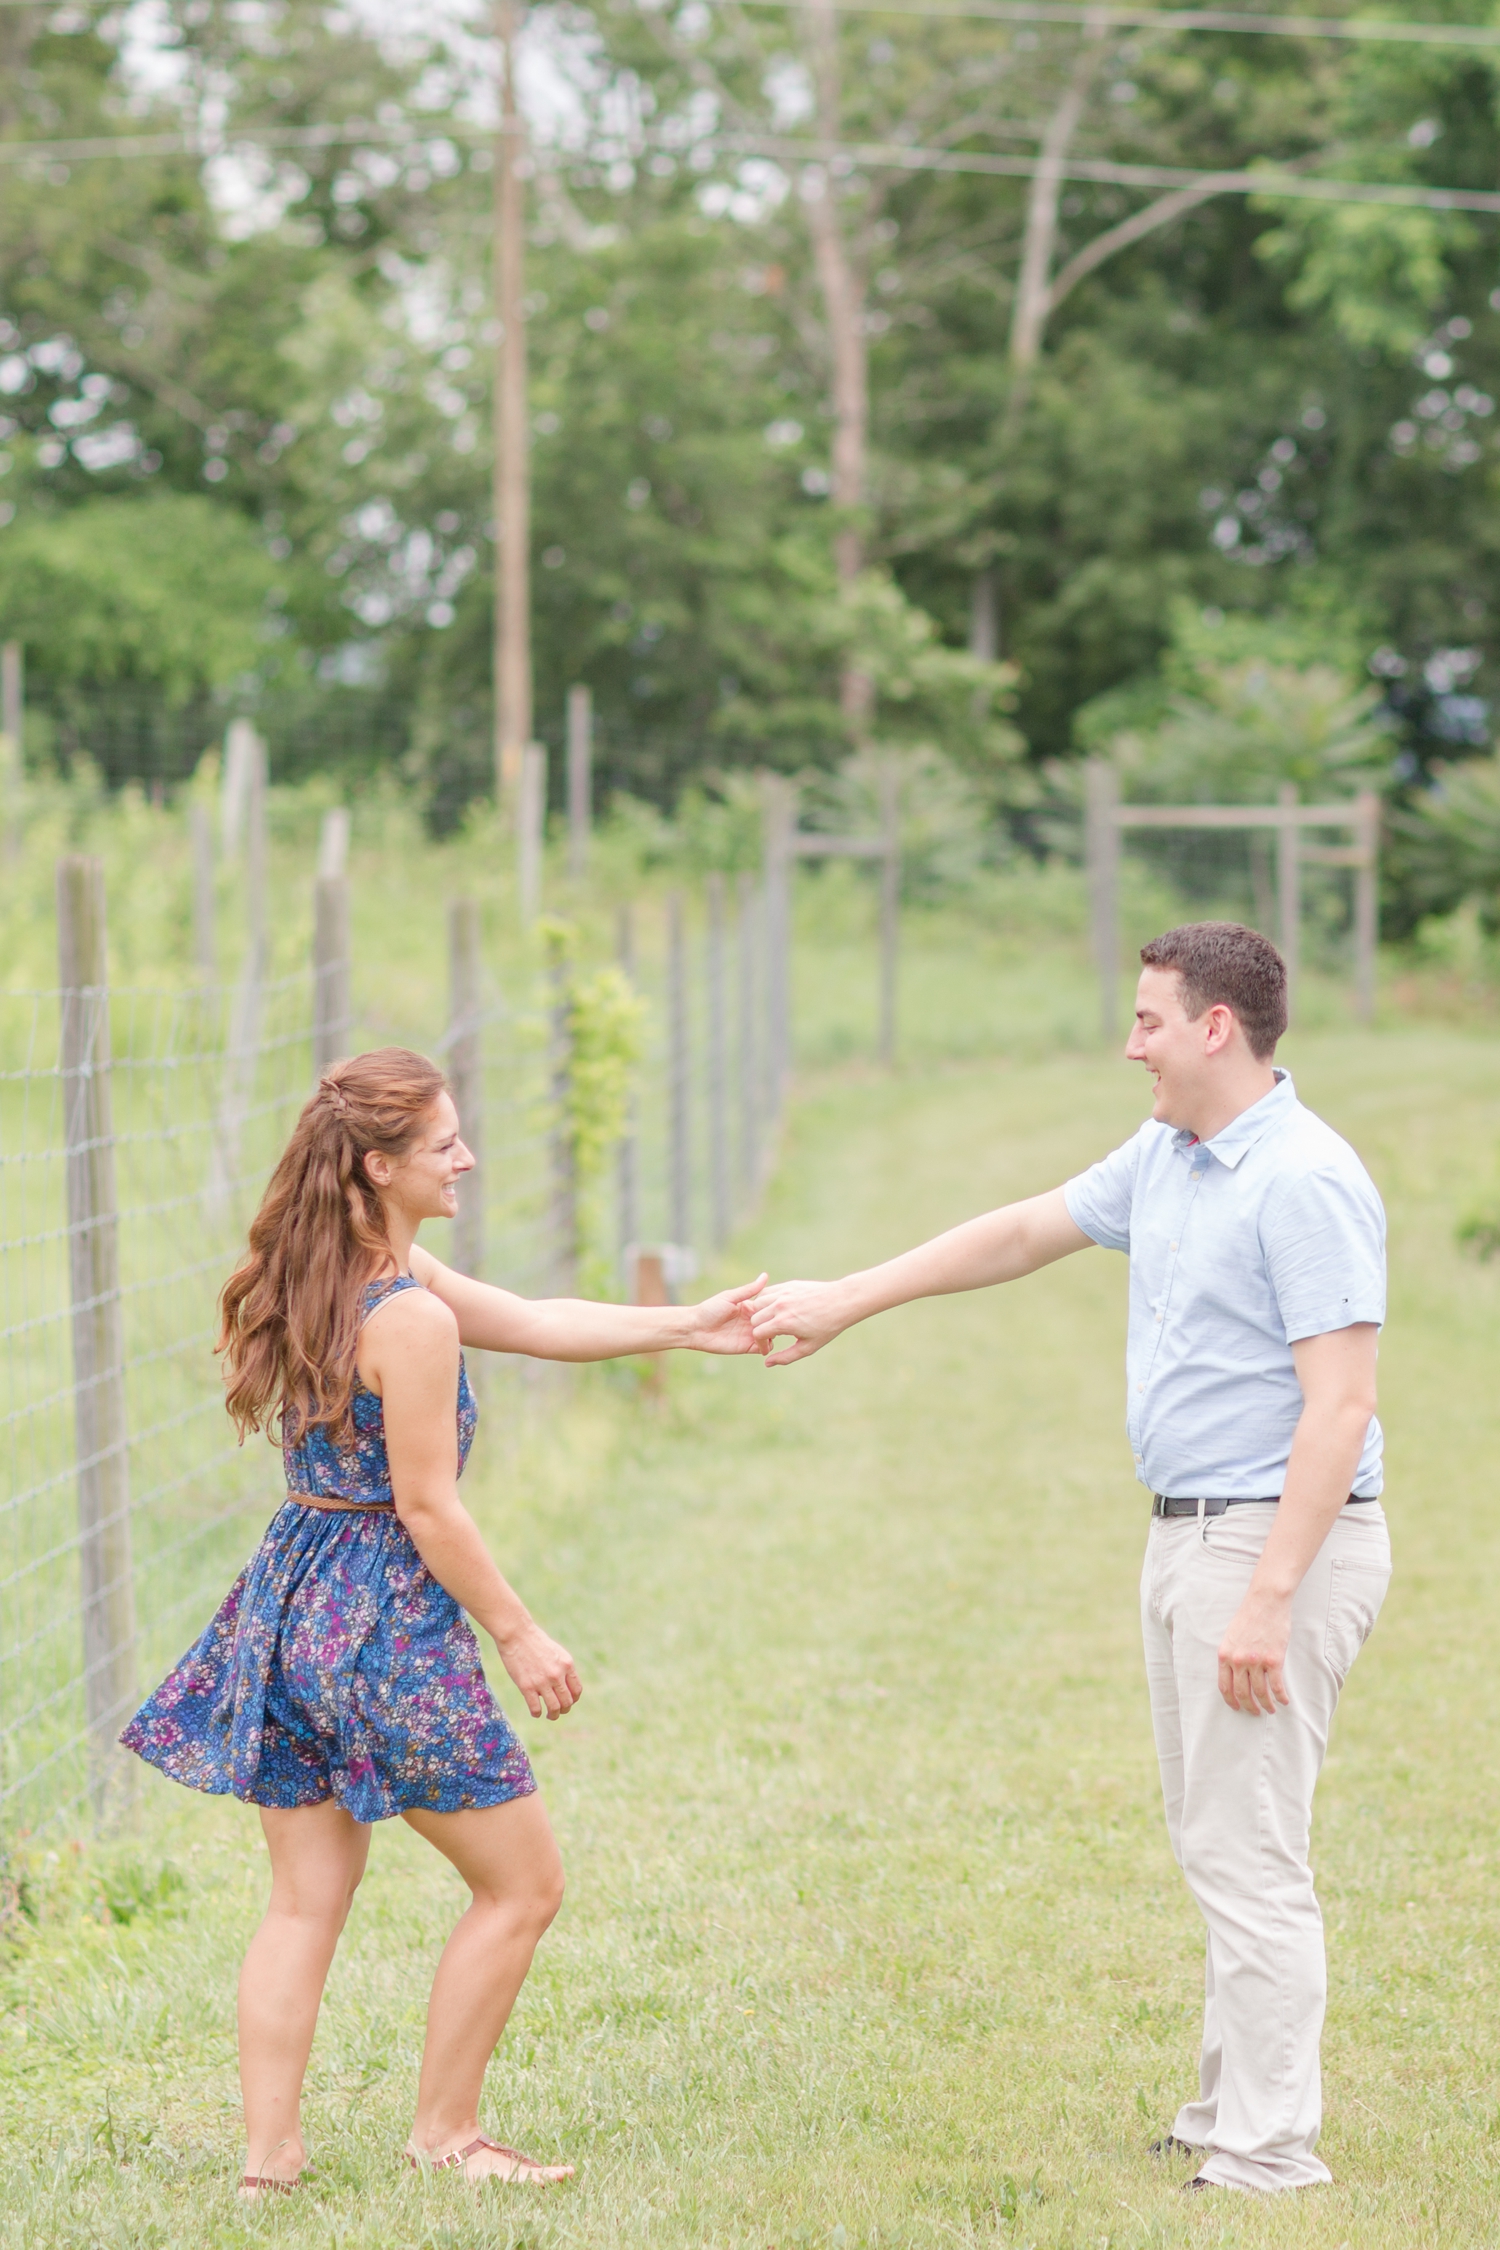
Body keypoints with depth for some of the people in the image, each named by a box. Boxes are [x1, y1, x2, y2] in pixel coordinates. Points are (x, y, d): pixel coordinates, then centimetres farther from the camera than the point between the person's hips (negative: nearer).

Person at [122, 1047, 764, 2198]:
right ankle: (447, 2132, 16)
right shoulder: (411, 1317, -21)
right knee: (524, 1885, 8)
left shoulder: (332, 1274, 9)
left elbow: (533, 1321, 15)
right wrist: (519, 1633, -7)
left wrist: (689, 1325, 15)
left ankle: (270, 2152, 14)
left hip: (293, 1604, 9)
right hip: (389, 1622, -9)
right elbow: (426, 1507, -18)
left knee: (306, 1900, 14)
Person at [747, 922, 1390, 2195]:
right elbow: (1025, 1234, 24)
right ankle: (1231, 2108, 24)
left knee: (1249, 1854, -8)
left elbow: (1342, 1402, -23)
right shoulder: (1165, 1158, 12)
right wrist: (844, 1303, 27)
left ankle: (1269, 2153, -3)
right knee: (1217, 1841, 15)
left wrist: (1269, 1599, -26)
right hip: (1190, 1535, 10)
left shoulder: (1306, 1183, -18)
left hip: (1280, 1541, -10)